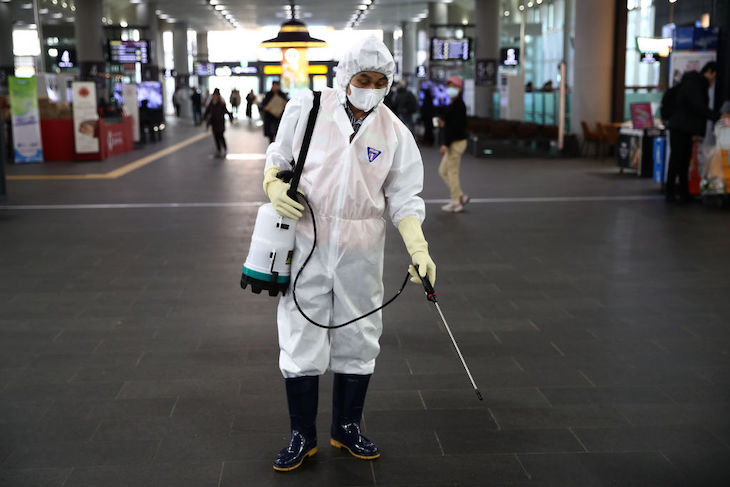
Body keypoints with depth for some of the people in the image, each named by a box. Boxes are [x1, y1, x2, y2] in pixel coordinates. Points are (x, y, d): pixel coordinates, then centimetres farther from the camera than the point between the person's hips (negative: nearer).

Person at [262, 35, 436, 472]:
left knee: (358, 339, 10)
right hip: (306, 242, -1)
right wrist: (274, 186, -12)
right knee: (302, 338, 3)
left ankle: (347, 428, 30)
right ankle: (303, 435, 20)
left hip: (362, 251, 2)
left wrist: (418, 249, -13)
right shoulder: (306, 107, -3)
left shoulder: (395, 133, 0)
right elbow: (278, 158, 10)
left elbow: (404, 198, 0)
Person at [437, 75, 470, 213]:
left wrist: (445, 144, -23)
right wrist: (443, 123, 6)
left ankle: (456, 203, 4)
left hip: (456, 142, -11)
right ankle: (460, 196, 18)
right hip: (452, 142, 11)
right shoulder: (453, 104, 15)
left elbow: (455, 126, -22)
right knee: (443, 171, 16)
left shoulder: (458, 105, -16)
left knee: (452, 172, -3)